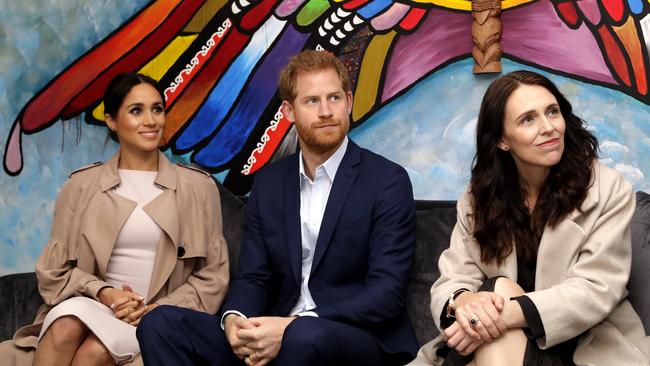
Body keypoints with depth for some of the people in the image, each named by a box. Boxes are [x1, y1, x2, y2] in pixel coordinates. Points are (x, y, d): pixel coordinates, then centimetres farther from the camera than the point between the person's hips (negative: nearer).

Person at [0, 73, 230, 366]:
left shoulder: (197, 187, 7)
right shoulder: (82, 185, 8)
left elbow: (213, 276, 6)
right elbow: (54, 270, 7)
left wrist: (159, 311, -9)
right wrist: (103, 293, -12)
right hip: (93, 306, 2)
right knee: (68, 324, -33)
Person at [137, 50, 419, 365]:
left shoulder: (388, 181, -5)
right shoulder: (268, 183, 12)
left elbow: (386, 292, -12)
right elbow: (253, 277, 12)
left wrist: (293, 326, -24)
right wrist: (234, 320, -13)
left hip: (360, 341, -5)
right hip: (275, 337, 5)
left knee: (305, 336, -39)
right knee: (160, 323, -14)